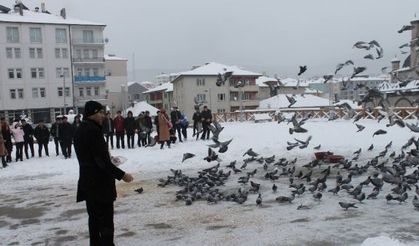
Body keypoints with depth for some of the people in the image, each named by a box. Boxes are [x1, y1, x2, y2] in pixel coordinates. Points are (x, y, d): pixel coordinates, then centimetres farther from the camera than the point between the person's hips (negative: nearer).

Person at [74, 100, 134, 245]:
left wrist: (108, 156, 17)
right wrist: (121, 175, -17)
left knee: (94, 218, 17)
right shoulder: (93, 130, -19)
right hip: (100, 183, -9)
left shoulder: (80, 130, 10)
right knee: (106, 220, -3)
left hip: (88, 181, 10)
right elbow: (102, 160, -22)